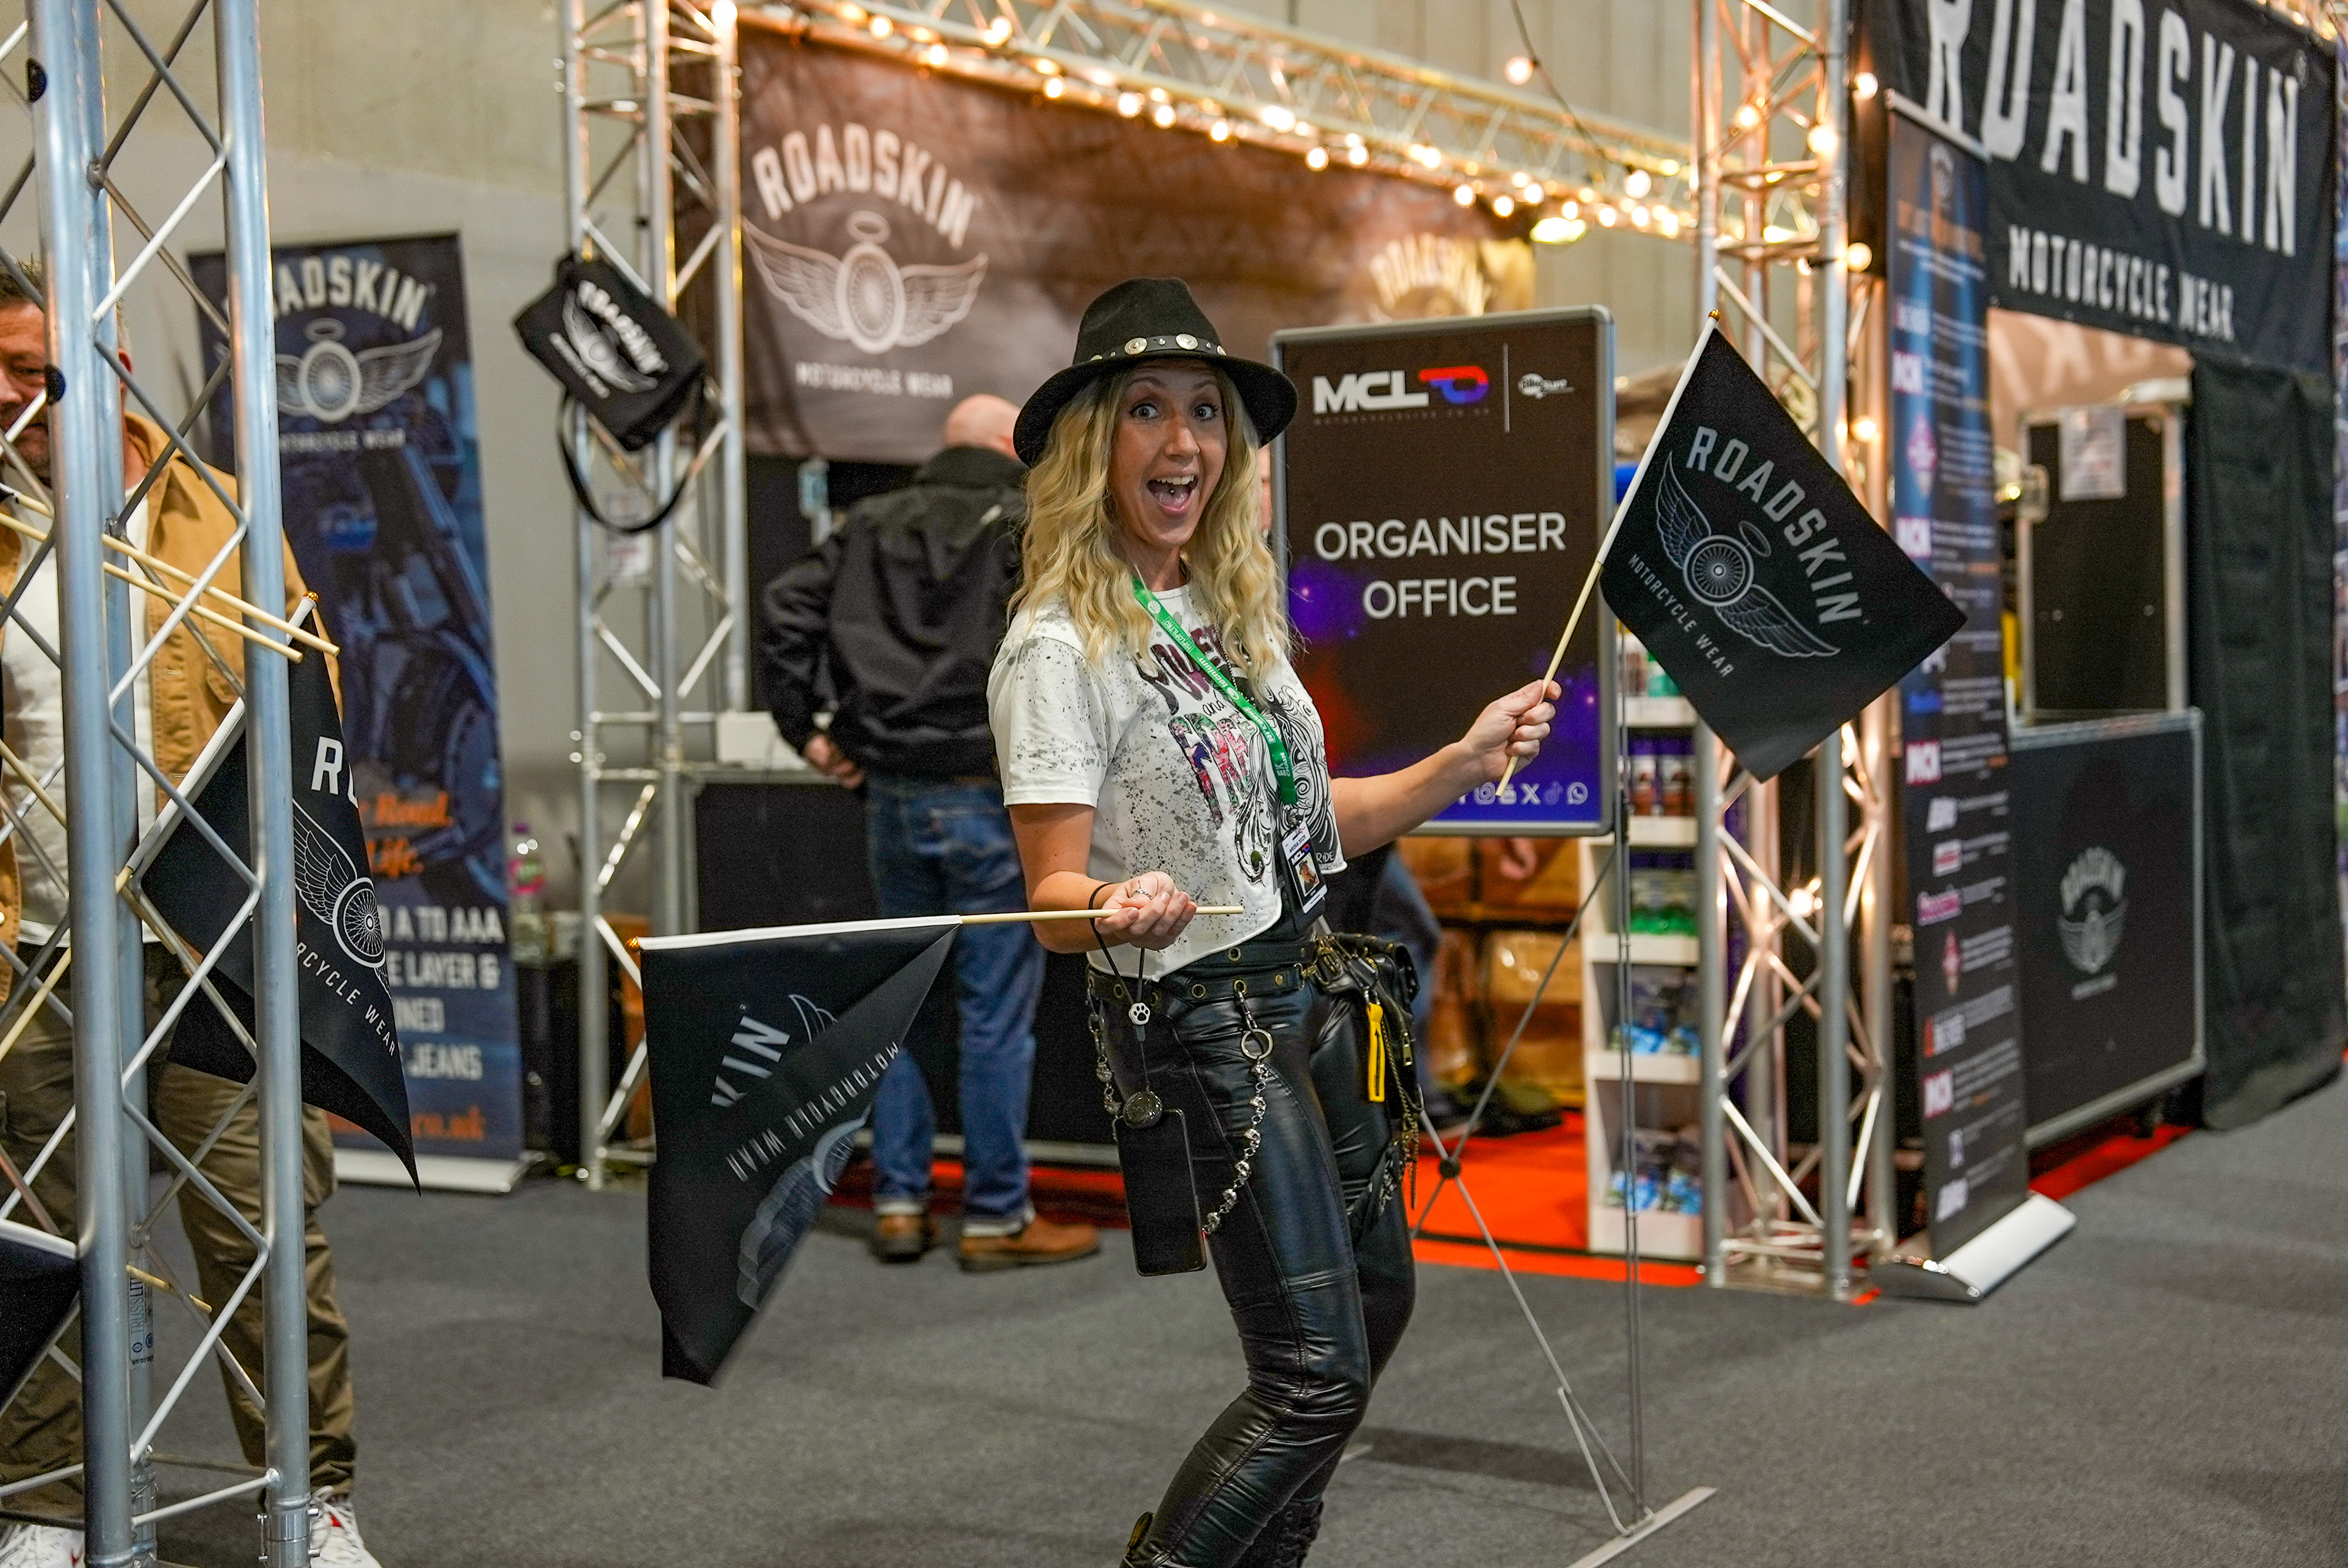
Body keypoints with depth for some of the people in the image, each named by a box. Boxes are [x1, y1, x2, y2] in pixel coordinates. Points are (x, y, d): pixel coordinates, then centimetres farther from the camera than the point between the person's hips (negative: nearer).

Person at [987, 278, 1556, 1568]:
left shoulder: (1230, 612, 11)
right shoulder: (1059, 648, -14)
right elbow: (1053, 903, -18)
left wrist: (1467, 761, 9)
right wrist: (1122, 911, -40)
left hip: (1318, 997, 9)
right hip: (1201, 1025, -9)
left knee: (1374, 1301, 18)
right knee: (1317, 1373, -8)